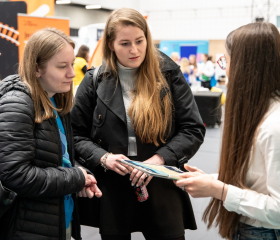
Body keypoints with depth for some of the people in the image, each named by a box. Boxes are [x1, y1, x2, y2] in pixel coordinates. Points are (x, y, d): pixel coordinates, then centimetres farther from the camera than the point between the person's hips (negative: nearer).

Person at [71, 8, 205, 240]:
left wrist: (160, 159, -16)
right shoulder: (95, 81, 1)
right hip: (111, 191, 1)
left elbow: (193, 129, -2)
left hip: (161, 188, -1)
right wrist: (103, 157, -13)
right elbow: (76, 134, 5)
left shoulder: (169, 75, -1)